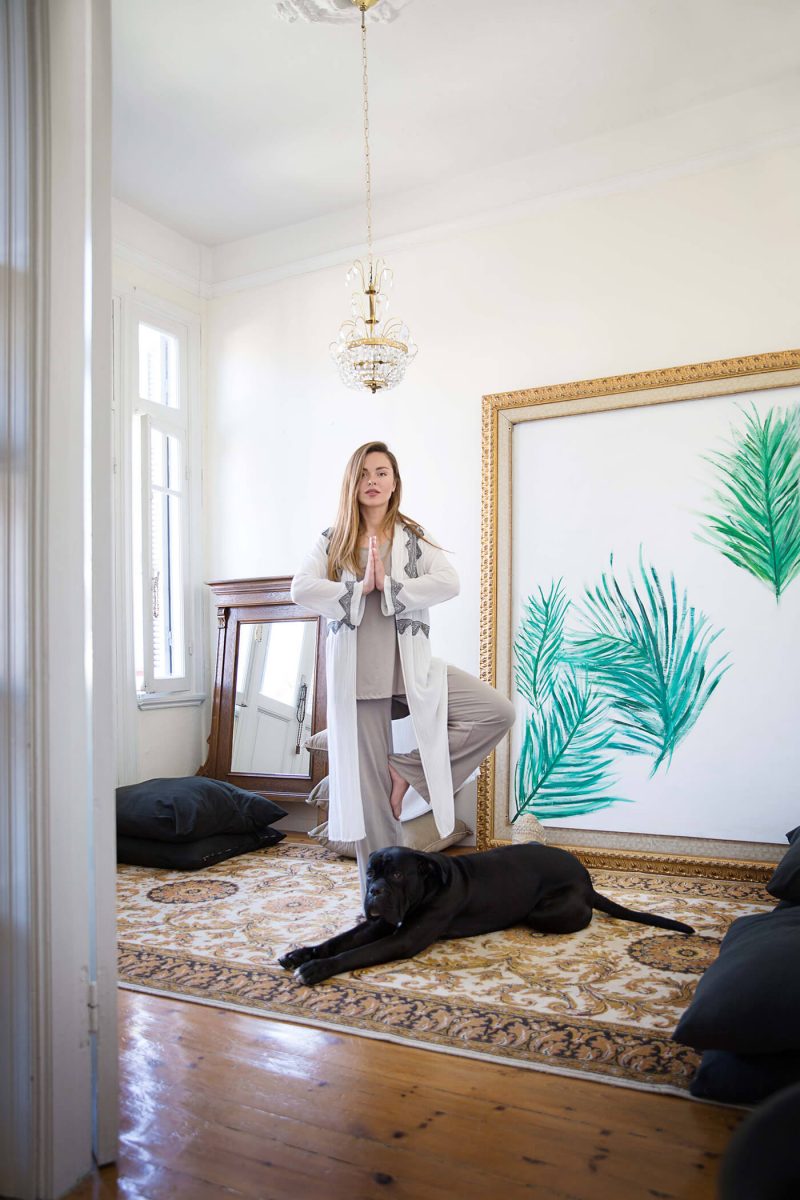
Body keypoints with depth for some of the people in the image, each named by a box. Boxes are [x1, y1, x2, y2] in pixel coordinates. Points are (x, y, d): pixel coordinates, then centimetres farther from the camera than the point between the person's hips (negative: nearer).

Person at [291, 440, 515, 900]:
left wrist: (388, 586, -16)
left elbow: (449, 583, -12)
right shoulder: (333, 541, 8)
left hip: (411, 667, 1)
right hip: (358, 673, 0)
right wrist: (361, 589, -13)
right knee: (368, 784, 4)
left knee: (499, 711, -16)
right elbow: (302, 589, -9)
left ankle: (408, 769, -3)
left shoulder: (414, 538, 6)